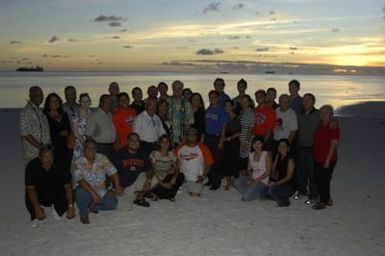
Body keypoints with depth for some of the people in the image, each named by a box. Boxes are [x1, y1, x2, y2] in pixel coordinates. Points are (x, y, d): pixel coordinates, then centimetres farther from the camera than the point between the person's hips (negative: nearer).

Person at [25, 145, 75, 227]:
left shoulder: (59, 165, -21)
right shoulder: (32, 166, -23)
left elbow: (67, 185, -23)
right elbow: (30, 188, -27)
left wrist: (70, 206, -34)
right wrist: (37, 208, -38)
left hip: (56, 194, 1)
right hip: (39, 195, -1)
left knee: (70, 197, -25)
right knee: (30, 201, -32)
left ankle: (57, 208, 10)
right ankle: (35, 215, 4)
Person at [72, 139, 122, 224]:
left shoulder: (102, 159, -2)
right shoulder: (78, 163, -15)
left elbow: (113, 173, -3)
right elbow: (80, 181, -27)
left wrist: (117, 187, -17)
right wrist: (93, 193, -37)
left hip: (101, 192, 4)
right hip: (86, 192, -4)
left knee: (113, 202, -17)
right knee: (81, 190, -36)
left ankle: (92, 206, 9)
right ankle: (83, 213, -7)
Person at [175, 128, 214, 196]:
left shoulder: (202, 148, -1)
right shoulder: (180, 147, 6)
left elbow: (208, 164, -1)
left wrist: (203, 176, -12)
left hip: (196, 180, -2)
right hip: (182, 178, 2)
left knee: (195, 195, -20)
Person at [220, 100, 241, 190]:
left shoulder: (237, 118, -3)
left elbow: (238, 132, -5)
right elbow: (223, 131, 11)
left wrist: (229, 138, -10)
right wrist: (221, 141, 0)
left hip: (234, 142, -5)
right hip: (226, 142, 5)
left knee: (233, 161, -5)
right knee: (224, 161, 2)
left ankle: (232, 182, 6)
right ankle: (228, 182, 11)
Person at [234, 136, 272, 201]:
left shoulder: (266, 154, -9)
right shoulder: (251, 155, 9)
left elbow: (268, 172, -11)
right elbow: (249, 169, 10)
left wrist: (255, 181, -16)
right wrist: (249, 178, -12)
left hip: (262, 181, -6)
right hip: (253, 179, 6)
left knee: (246, 197, -23)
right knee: (237, 182, -19)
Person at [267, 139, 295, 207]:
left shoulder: (290, 160, -13)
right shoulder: (278, 157, 7)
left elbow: (288, 177, -15)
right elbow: (273, 171, 13)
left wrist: (275, 183, -21)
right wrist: (274, 176, -8)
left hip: (288, 186, -8)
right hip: (279, 183, 8)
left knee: (271, 190, -29)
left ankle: (285, 202, -2)